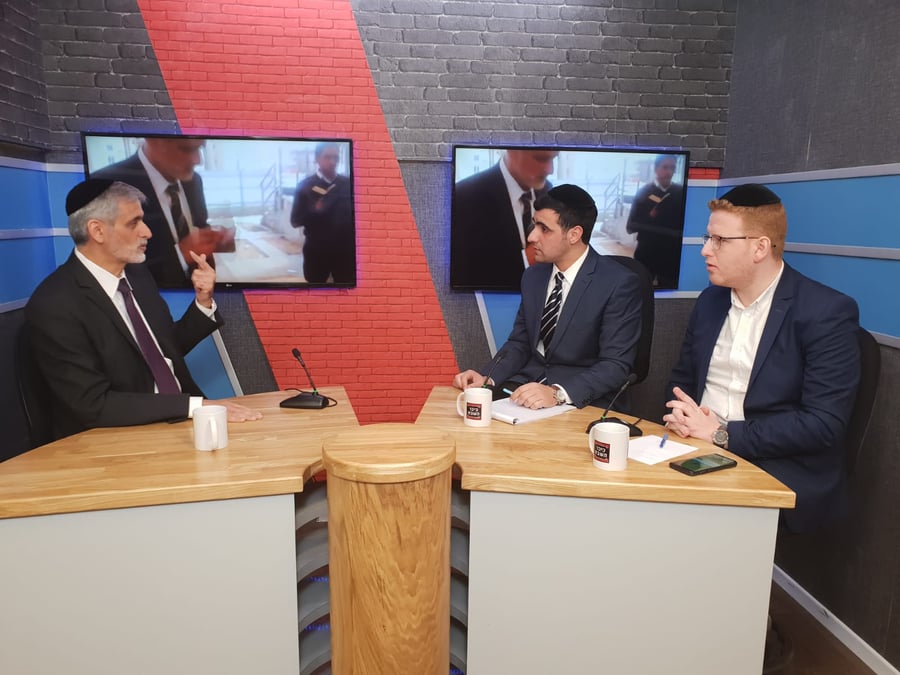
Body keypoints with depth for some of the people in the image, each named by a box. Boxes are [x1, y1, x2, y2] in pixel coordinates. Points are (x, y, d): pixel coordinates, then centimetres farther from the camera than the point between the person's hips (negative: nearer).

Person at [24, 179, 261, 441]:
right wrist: (195, 405, -26)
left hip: (177, 422, 7)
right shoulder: (53, 305, -16)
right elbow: (94, 405, -20)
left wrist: (203, 301, -1)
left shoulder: (136, 272, 4)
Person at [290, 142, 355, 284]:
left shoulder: (348, 184, 4)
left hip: (345, 250, 1)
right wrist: (315, 211, -22)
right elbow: (295, 220, -4)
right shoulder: (306, 186, -2)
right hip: (317, 250, -1)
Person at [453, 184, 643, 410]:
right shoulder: (533, 276, 6)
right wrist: (487, 379, -7)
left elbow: (616, 365, -15)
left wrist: (557, 393, -29)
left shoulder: (619, 283, -12)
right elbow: (519, 343, 11)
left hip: (581, 401, -4)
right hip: (528, 385, 5)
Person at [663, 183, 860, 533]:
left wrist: (723, 434, -18)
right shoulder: (710, 300, 9)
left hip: (781, 476, -5)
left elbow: (824, 424, -17)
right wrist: (681, 415, -7)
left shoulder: (827, 312, -10)